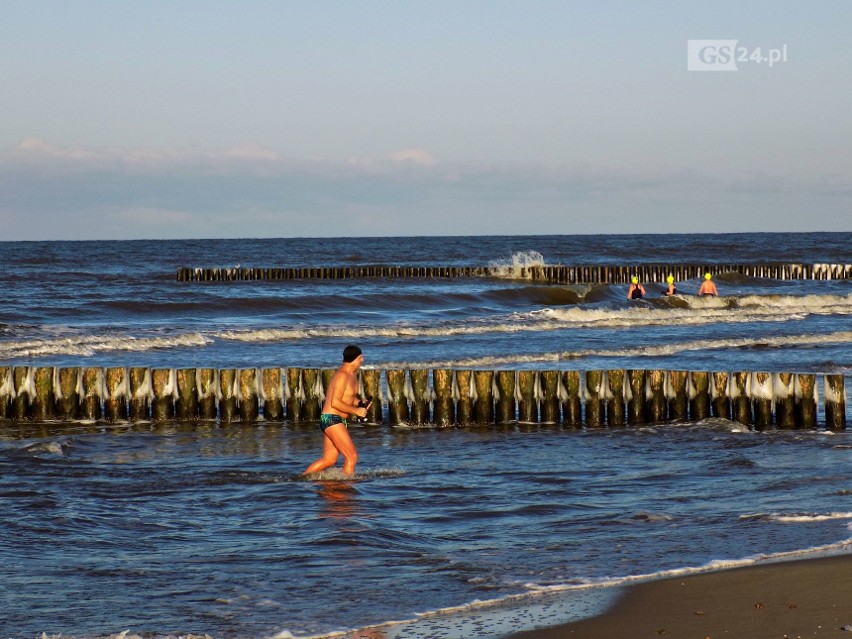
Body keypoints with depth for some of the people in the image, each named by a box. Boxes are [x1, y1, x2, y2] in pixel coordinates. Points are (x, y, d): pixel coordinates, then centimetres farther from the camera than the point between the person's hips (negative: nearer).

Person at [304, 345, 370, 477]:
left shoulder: (352, 375, 14)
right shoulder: (342, 375, -17)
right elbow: (335, 402, -22)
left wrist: (360, 403, 6)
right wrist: (356, 411, -19)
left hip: (338, 421, 10)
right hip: (331, 419, -10)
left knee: (329, 460, 13)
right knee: (352, 456, -12)